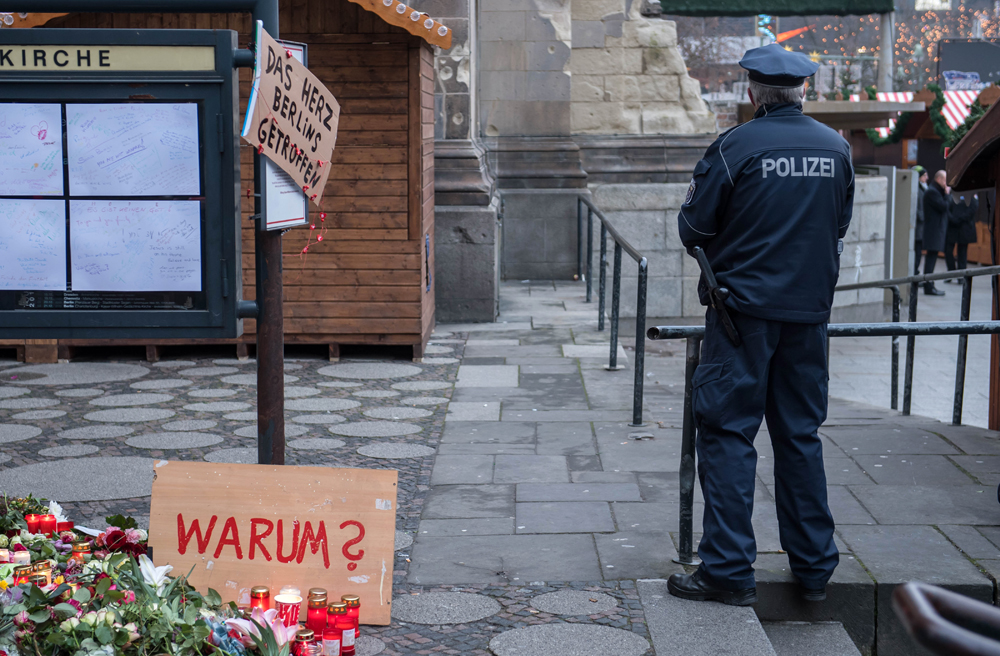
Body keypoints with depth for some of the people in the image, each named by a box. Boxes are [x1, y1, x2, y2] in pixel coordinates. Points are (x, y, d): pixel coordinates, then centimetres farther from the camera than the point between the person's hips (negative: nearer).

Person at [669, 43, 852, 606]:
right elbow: (840, 227, 14)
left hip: (745, 307, -5)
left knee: (728, 434, 2)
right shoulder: (837, 148, 4)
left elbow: (693, 229, -6)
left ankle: (729, 571, 2)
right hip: (810, 312, 5)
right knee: (801, 435, 13)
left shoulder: (735, 147, -11)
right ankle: (815, 570, 20)